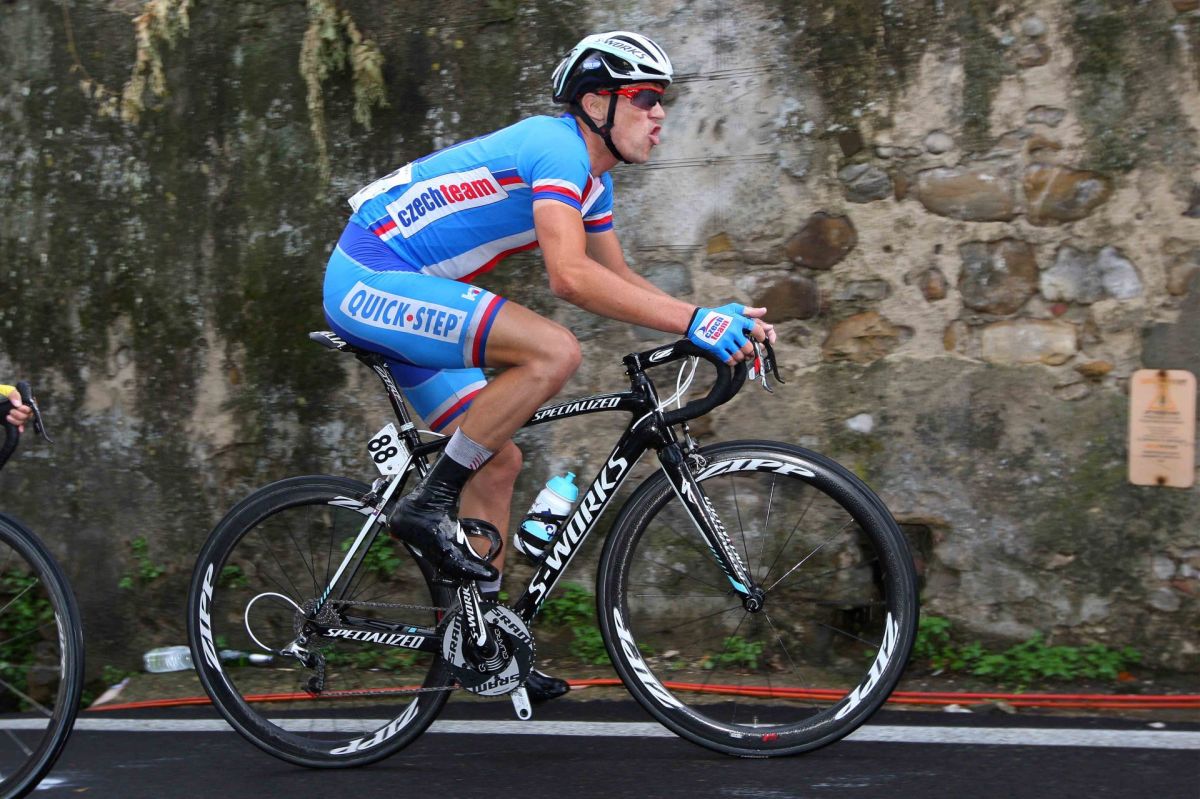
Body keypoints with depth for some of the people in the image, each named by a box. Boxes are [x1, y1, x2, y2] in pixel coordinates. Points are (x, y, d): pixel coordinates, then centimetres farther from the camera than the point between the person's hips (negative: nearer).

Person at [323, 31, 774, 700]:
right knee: (554, 350, -26)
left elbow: (616, 278, 20)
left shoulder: (594, 179, 14)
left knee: (499, 462, 9)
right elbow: (571, 276, -30)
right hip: (371, 277, -10)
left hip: (392, 295, 10)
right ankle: (430, 507, -17)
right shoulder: (558, 147, -18)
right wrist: (694, 321, -29)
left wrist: (719, 320, 6)